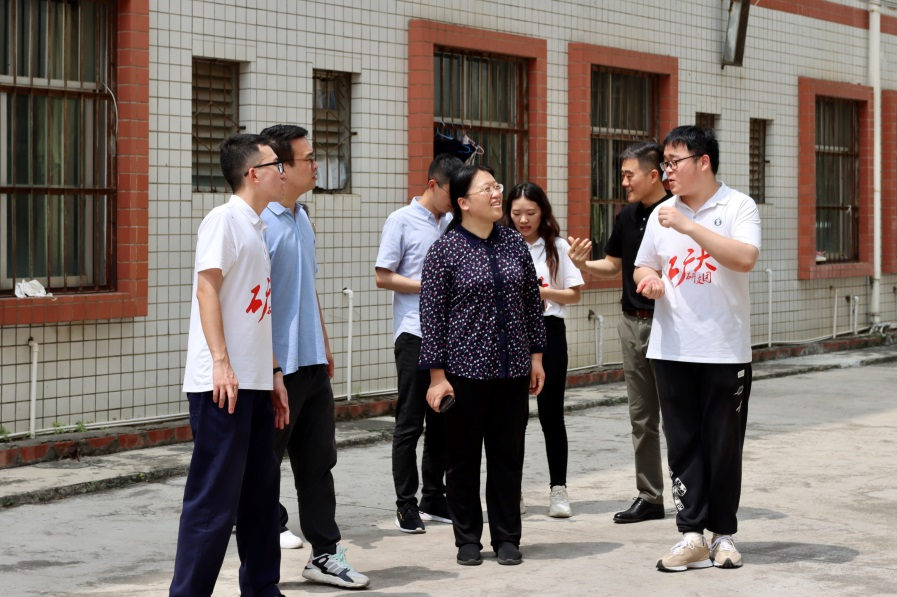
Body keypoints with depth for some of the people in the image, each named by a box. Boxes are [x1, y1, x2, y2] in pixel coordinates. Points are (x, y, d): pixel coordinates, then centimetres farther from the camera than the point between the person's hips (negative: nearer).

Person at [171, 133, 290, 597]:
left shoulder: (257, 228, 17)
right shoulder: (224, 219, -8)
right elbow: (206, 287, -16)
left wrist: (274, 375, 18)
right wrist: (220, 363, -23)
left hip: (255, 384, 9)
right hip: (223, 383, -9)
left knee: (260, 493, 14)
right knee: (215, 498, -7)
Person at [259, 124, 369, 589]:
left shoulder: (301, 219, 12)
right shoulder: (259, 222, -16)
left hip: (312, 363, 9)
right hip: (277, 366, -8)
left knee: (317, 461, 14)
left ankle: (325, 554, 23)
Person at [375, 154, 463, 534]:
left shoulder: (452, 225, 12)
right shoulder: (402, 221, -4)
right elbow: (383, 277, -7)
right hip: (414, 333, -6)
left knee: (442, 421, 10)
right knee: (409, 424, -2)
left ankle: (434, 499, 19)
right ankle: (406, 505, 3)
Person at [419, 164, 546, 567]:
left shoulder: (514, 243, 6)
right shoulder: (445, 249, -7)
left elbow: (533, 302, 12)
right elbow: (432, 315, -8)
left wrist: (536, 356, 10)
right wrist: (437, 376, -10)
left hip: (512, 371, 4)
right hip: (465, 371, -3)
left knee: (508, 456, 8)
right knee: (464, 458, 6)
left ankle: (506, 538, 18)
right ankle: (467, 540, 17)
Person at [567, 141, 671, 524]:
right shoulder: (627, 217, 11)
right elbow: (613, 266, 20)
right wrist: (583, 264, 2)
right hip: (632, 323, 7)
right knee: (642, 417, 12)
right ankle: (649, 497, 19)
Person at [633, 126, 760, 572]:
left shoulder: (738, 207, -5)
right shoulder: (662, 214, 10)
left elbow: (745, 258, -21)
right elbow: (642, 268, 19)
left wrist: (690, 227, -22)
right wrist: (648, 277, -5)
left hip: (725, 350, -4)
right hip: (672, 349, 4)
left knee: (723, 446, 4)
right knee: (683, 445, 3)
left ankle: (723, 534, 16)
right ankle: (692, 536, 6)